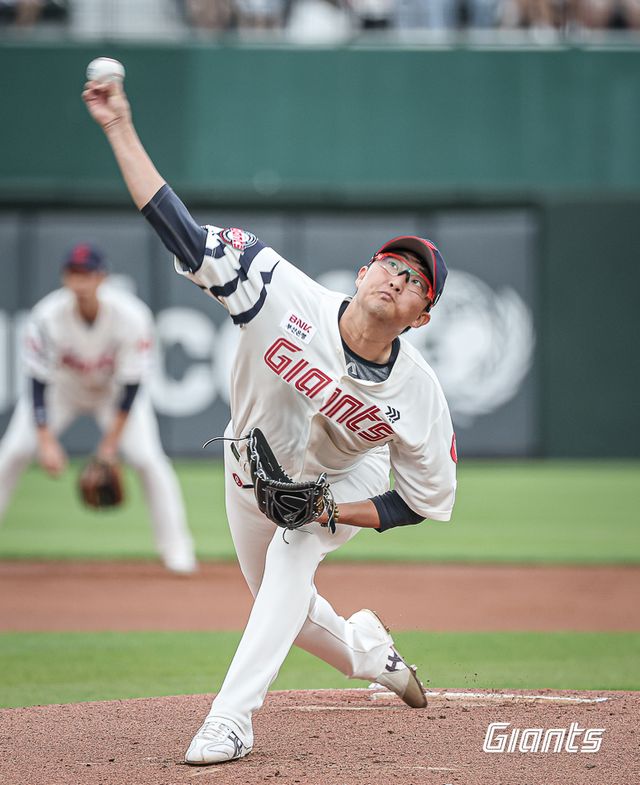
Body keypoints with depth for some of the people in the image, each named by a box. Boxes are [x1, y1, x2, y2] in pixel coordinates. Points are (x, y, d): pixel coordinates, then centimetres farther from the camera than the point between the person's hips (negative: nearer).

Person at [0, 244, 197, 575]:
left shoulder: (131, 315, -31)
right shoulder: (47, 316, -31)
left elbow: (131, 386, -23)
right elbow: (38, 384, -26)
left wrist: (111, 443, -23)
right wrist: (47, 442, -33)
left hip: (115, 390, -1)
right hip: (61, 388, 1)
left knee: (147, 459, -16)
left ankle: (176, 548, -1)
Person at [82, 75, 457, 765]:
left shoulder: (418, 395, -31)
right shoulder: (288, 297, -33)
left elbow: (428, 501, -19)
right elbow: (181, 231, -35)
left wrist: (326, 512, -30)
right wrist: (120, 129, -43)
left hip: (344, 484, -2)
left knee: (291, 553, -31)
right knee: (283, 607, 15)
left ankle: (230, 719, -32)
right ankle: (363, 649, 49)